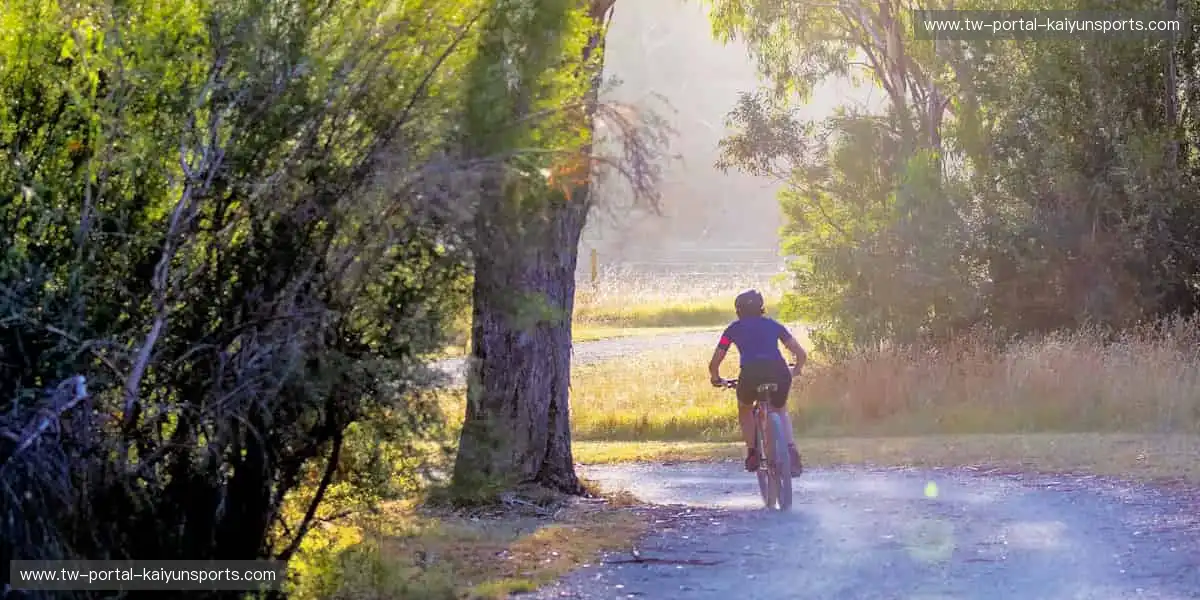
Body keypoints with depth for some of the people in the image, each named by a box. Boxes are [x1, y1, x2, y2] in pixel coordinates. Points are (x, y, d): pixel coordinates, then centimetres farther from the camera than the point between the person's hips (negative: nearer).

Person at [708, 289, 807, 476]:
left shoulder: (734, 328, 24)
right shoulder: (774, 325, 27)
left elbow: (714, 364, 23)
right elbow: (801, 354, 23)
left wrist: (717, 379, 43)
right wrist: (795, 371, 44)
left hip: (751, 373, -2)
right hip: (779, 372, 2)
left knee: (745, 409, 33)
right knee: (780, 410, 32)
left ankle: (752, 453, 20)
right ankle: (791, 451, 8)